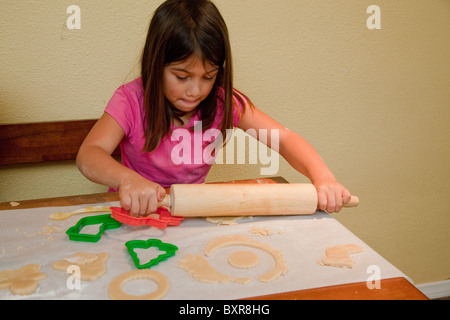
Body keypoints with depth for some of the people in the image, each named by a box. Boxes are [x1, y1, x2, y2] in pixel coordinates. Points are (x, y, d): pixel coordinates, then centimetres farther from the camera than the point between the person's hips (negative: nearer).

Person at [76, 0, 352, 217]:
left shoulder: (223, 102, -10)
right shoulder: (132, 100, -17)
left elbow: (284, 138, -12)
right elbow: (88, 155, -29)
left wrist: (322, 177, -31)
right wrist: (127, 179, -51)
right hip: (137, 212, -2)